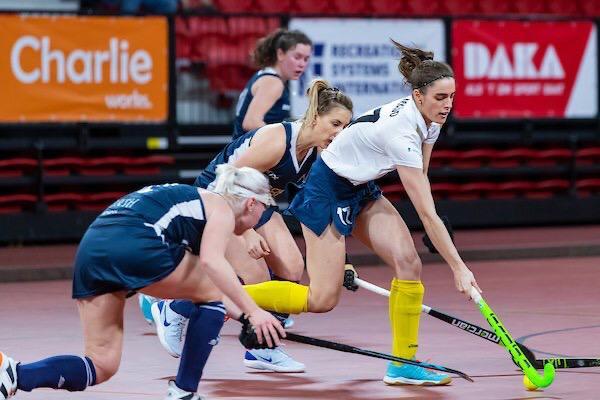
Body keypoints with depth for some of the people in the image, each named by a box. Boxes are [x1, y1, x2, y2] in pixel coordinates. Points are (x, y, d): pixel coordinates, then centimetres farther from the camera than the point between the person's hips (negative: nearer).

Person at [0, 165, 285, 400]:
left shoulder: (191, 198, 36)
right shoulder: (222, 209, 11)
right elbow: (211, 261, -9)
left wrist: (239, 313, 44)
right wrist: (252, 311, -11)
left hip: (90, 252, 8)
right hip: (136, 247, -8)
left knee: (100, 367, 8)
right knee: (212, 293, 16)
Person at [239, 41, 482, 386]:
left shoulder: (429, 118, -8)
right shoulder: (400, 133, -34)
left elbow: (421, 180, 9)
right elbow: (428, 214, -33)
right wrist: (459, 268, -32)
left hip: (362, 188, 8)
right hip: (327, 191, -8)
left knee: (409, 263, -9)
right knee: (322, 300, -8)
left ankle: (403, 364, -1)